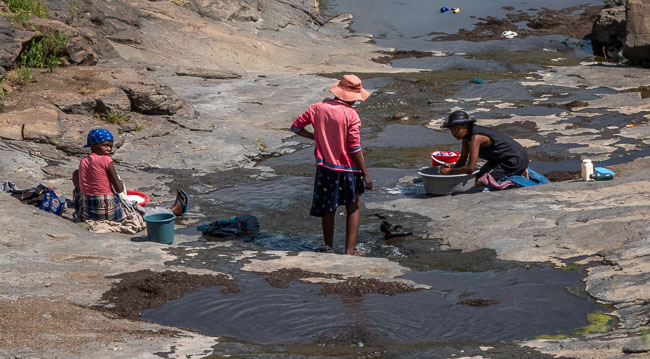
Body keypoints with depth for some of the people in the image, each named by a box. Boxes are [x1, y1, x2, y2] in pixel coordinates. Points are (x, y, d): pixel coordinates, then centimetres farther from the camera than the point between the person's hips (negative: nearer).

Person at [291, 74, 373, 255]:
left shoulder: (318, 108, -3)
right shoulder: (350, 114, -15)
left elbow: (296, 127, 4)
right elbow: (355, 148, -15)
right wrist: (365, 174, -8)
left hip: (325, 167, 4)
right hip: (348, 169, -4)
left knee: (328, 209, 19)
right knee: (353, 209, 12)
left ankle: (329, 247, 30)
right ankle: (349, 251, 6)